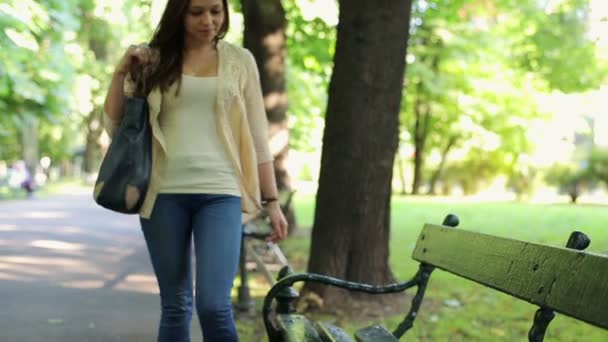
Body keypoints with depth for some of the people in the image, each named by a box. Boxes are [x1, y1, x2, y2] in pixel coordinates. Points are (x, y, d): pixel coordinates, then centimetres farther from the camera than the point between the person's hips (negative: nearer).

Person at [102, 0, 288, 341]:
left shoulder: (239, 60, 8)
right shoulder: (154, 60, 7)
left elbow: (258, 136, 10)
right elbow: (115, 127, 7)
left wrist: (272, 201, 6)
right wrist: (122, 72, -6)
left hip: (220, 193, -1)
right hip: (164, 193, 1)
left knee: (214, 305, -14)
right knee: (175, 306, 8)